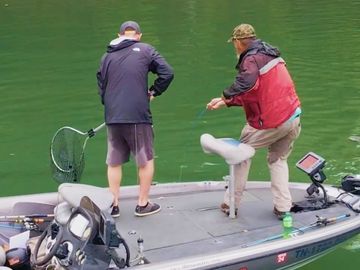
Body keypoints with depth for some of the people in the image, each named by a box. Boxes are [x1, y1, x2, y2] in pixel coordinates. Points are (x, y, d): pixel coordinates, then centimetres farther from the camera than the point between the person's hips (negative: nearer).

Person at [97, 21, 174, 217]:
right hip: (138, 116, -3)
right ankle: (143, 204, 18)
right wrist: (153, 92, 8)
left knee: (113, 163, 14)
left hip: (112, 118, 4)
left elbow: (101, 87, 15)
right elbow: (167, 73, -4)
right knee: (146, 161, 12)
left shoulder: (107, 56, 12)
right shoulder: (145, 50, 1)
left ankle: (113, 205, 17)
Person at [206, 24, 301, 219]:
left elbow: (247, 83, -35)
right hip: (293, 117, 8)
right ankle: (283, 207, 17)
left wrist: (226, 96, -19)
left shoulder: (251, 59, -12)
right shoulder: (268, 54, 19)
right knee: (278, 160, 22)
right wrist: (226, 102, 21)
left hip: (271, 122, -8)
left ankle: (231, 203, 14)